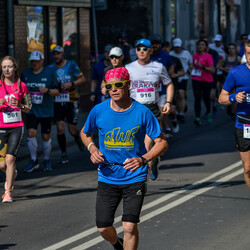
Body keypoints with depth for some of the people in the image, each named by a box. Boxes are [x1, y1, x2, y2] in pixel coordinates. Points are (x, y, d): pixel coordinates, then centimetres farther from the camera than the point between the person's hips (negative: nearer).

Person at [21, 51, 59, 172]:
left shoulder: (49, 73, -2)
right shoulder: (25, 74, 6)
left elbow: (56, 91, -1)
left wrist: (47, 90, -20)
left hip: (46, 110, -1)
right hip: (32, 110, 1)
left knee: (46, 136, 4)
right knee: (31, 133, -13)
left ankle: (46, 160, 23)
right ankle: (34, 161, 0)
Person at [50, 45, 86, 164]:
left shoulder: (71, 65, -3)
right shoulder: (51, 68, 3)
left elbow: (82, 79, -2)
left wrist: (71, 84, -17)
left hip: (71, 102, -1)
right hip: (57, 102, 1)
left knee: (72, 130, 2)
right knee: (60, 129, -9)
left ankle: (78, 138, 38)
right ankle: (64, 155, 1)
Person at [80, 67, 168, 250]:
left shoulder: (142, 112, -10)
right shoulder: (99, 111, -4)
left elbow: (162, 142, -5)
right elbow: (85, 133, 16)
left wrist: (144, 159, -22)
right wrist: (92, 149, -6)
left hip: (135, 178, -2)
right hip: (107, 178, 2)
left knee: (130, 227, -12)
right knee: (103, 228, 4)